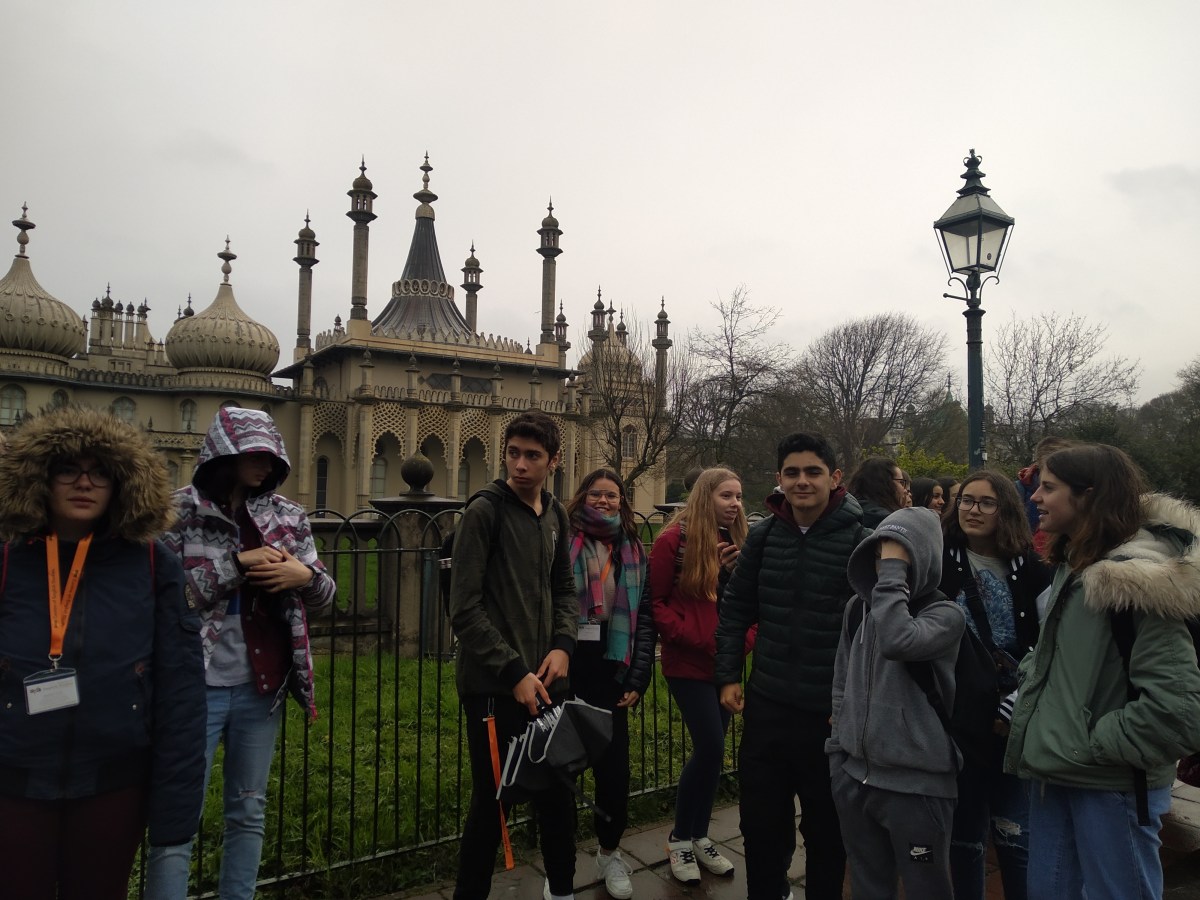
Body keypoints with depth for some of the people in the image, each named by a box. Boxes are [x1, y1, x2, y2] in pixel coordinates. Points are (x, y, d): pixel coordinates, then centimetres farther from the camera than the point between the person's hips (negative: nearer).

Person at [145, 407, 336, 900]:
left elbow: (325, 594, 7)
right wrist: (236, 563, -17)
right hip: (196, 686, -3)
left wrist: (304, 575, -15)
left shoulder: (287, 515, 3)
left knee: (249, 811, 16)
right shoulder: (179, 510, -6)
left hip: (261, 686, 4)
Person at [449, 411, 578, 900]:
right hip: (494, 686, -6)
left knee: (558, 794, 15)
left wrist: (563, 645, -2)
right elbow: (465, 608, -15)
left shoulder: (556, 516, 8)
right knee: (492, 800, 5)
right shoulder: (485, 511, -11)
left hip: (546, 681, 6)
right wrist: (514, 672, -17)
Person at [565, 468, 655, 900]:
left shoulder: (633, 550, 9)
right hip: (565, 666, -2)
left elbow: (644, 617, 8)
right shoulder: (563, 540, -1)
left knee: (614, 766, 6)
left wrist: (638, 678, 1)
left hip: (610, 669, 2)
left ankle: (610, 853, 29)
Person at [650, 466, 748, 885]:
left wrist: (743, 639, -3)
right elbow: (655, 602, -8)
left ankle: (699, 836, 29)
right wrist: (694, 638, -15)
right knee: (711, 748, -9)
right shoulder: (674, 539, -10)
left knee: (710, 749, 12)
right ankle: (680, 838, 12)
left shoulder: (739, 541, 8)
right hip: (688, 663, -6)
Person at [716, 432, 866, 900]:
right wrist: (728, 676, 4)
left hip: (831, 714, -3)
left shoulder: (859, 541, -10)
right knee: (760, 825, 16)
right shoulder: (763, 535, 1)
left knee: (826, 829, 15)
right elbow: (735, 611, 7)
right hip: (766, 706, 3)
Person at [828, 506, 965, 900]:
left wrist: (894, 571, -24)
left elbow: (897, 642, -32)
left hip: (916, 782, -5)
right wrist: (839, 749, 11)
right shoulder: (859, 608, 5)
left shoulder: (945, 614, -10)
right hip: (854, 775, 5)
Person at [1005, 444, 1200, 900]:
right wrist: (1028, 702, 8)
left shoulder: (1138, 581, -20)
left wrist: (1092, 745, -17)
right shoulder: (1071, 568, 8)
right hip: (1054, 773, 8)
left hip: (1109, 785, -8)